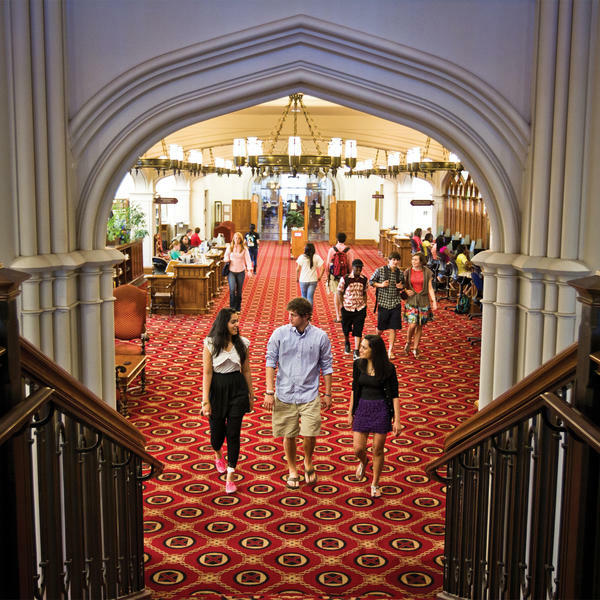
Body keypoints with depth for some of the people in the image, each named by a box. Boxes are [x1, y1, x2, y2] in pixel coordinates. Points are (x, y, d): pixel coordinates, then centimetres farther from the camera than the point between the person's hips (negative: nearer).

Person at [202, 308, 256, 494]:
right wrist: (205, 400, -10)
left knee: (233, 433, -3)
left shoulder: (242, 343, 0)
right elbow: (207, 372, -8)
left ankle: (230, 476, 6)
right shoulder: (210, 344, -7)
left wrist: (251, 395, 11)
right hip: (217, 388, -1)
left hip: (237, 389, 1)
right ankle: (218, 455, 47)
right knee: (217, 430, 10)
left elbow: (246, 371, 8)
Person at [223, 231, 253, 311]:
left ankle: (238, 307, 25)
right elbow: (226, 257, 11)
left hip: (240, 272, 0)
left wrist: (249, 269, -22)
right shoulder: (229, 247, 3)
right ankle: (232, 307, -4)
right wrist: (226, 260, -14)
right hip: (231, 271, 0)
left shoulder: (244, 249, -1)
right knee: (232, 290, -13)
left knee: (239, 290, 9)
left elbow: (247, 259, -7)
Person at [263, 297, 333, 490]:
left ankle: (308, 463, 25)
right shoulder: (279, 333, -4)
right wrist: (269, 391, -6)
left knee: (310, 435, -6)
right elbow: (271, 362, -1)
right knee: (289, 436, 9)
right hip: (284, 394, 1)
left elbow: (326, 366, 5)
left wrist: (327, 394, 7)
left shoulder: (320, 336, -3)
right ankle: (292, 470, 30)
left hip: (309, 394, -1)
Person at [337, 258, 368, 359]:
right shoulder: (345, 279, -10)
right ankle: (347, 343, 47)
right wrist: (342, 305, -6)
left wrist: (365, 306, 6)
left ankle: (356, 352, -2)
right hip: (347, 308, -1)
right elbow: (339, 292, -2)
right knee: (346, 329, 16)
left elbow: (364, 293, 10)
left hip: (360, 309, 1)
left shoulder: (364, 280, -1)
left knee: (358, 331, -5)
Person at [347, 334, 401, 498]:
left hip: (381, 410, -3)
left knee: (378, 450, 6)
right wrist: (350, 412, 13)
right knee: (358, 449, 0)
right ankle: (363, 461, 38)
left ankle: (375, 484, 26)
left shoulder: (388, 368, -11)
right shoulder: (358, 365, -1)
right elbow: (355, 389, 9)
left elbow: (394, 395, -6)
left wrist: (397, 419, -8)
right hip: (362, 408, 3)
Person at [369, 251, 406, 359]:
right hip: (383, 302, -2)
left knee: (393, 328, 0)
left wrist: (401, 287, -4)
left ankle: (390, 350, 9)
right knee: (381, 327, 8)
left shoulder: (400, 273, 4)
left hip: (396, 303, 2)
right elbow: (371, 281, 3)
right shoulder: (380, 271, -5)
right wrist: (381, 285, -13)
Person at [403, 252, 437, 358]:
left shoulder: (427, 273, 0)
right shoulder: (408, 272, 1)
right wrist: (406, 291, -9)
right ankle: (408, 342, 17)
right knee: (412, 325, -11)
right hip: (411, 301, -1)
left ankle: (415, 348, 19)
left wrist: (434, 301, -6)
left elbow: (430, 288, 2)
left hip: (423, 301, 1)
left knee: (420, 326, 6)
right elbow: (404, 286, 12)